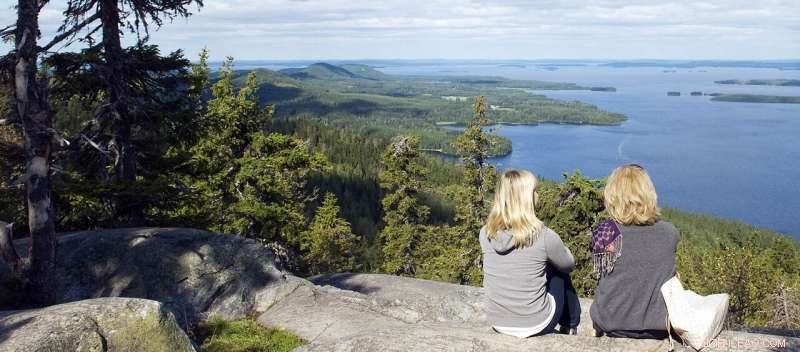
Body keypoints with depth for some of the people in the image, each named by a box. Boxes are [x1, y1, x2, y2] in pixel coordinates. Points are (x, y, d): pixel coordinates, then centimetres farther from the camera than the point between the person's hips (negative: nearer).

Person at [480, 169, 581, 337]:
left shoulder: (486, 234, -10)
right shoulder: (543, 236, -21)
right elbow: (569, 265, -1)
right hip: (534, 325, -4)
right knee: (559, 273, 22)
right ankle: (570, 328, 42)